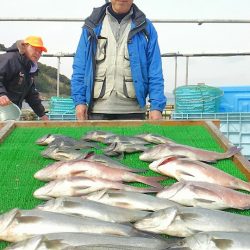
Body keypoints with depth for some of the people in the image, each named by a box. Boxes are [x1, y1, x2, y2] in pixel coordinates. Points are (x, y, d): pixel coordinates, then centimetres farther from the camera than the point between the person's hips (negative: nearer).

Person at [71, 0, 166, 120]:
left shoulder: (145, 27, 6)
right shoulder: (93, 25, 9)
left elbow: (155, 72, 2)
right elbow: (79, 68, 8)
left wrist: (157, 106, -8)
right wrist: (79, 100, -2)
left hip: (132, 110, 0)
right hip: (98, 108, 1)